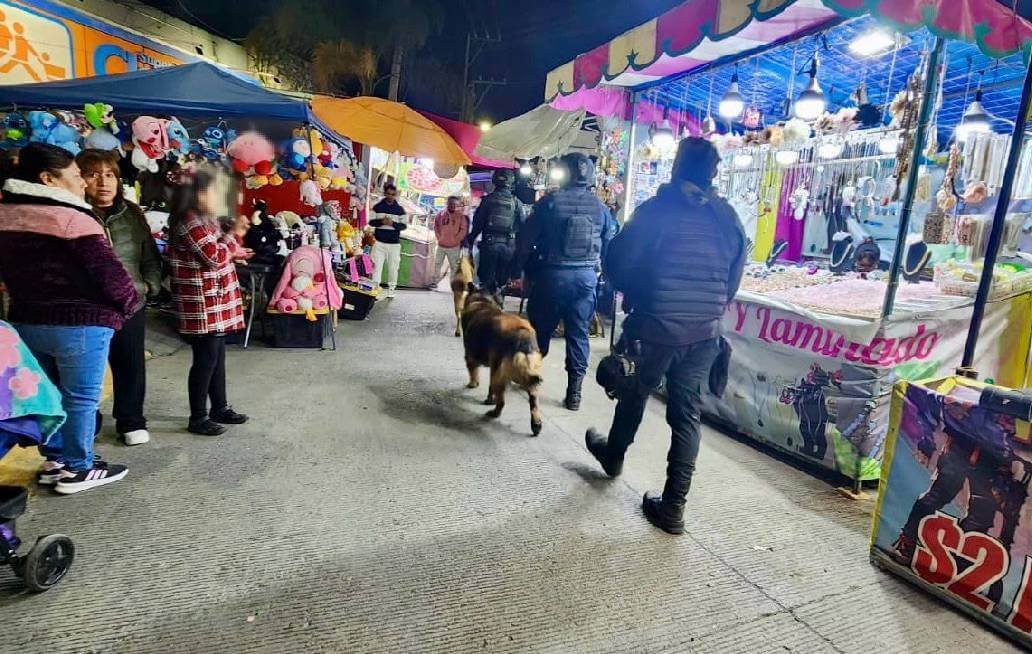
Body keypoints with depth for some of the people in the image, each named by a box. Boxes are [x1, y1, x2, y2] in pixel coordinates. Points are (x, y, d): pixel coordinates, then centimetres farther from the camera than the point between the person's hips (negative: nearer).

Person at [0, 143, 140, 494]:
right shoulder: (72, 220, -20)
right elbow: (111, 275, -20)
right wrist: (131, 304, -3)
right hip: (80, 324, -8)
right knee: (81, 398, 4)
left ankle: (54, 461, 31)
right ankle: (78, 469, 14)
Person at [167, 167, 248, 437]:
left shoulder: (204, 220, 14)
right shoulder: (191, 223, -17)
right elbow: (216, 257, -21)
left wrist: (233, 253, 9)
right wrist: (234, 234, -11)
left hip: (215, 301, 10)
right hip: (203, 304, -10)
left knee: (217, 356, 16)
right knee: (206, 360, -2)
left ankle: (220, 408, 27)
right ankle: (198, 418, 10)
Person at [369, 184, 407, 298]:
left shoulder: (400, 209, 5)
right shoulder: (377, 207, 5)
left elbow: (404, 225, 3)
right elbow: (371, 222, 2)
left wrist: (392, 223, -15)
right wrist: (381, 221, -17)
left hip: (394, 243, 0)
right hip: (379, 242, 0)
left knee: (393, 267, 3)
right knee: (376, 266, -5)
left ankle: (391, 290, 14)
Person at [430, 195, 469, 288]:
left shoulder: (461, 216, -10)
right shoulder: (442, 214, 1)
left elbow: (463, 230, -12)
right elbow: (436, 225, 15)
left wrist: (456, 240, -10)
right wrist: (439, 236, 10)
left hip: (454, 247, -4)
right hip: (441, 245, 4)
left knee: (454, 266, 2)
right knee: (437, 263, 10)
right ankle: (435, 281, 21)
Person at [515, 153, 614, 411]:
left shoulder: (550, 201, -6)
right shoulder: (600, 206, 3)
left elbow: (527, 239, -4)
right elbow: (609, 244, 4)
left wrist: (527, 268, 9)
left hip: (551, 274, -2)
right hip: (586, 277, 2)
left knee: (540, 329, 14)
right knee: (579, 334, 8)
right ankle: (574, 392, 10)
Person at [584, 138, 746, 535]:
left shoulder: (657, 210, -11)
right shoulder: (728, 218, 2)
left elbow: (617, 264, -11)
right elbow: (733, 280, 8)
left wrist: (634, 292, 9)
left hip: (655, 327, -3)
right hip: (705, 333, 3)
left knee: (634, 396, 20)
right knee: (686, 414, 10)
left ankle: (613, 456, 45)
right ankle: (673, 506, 15)